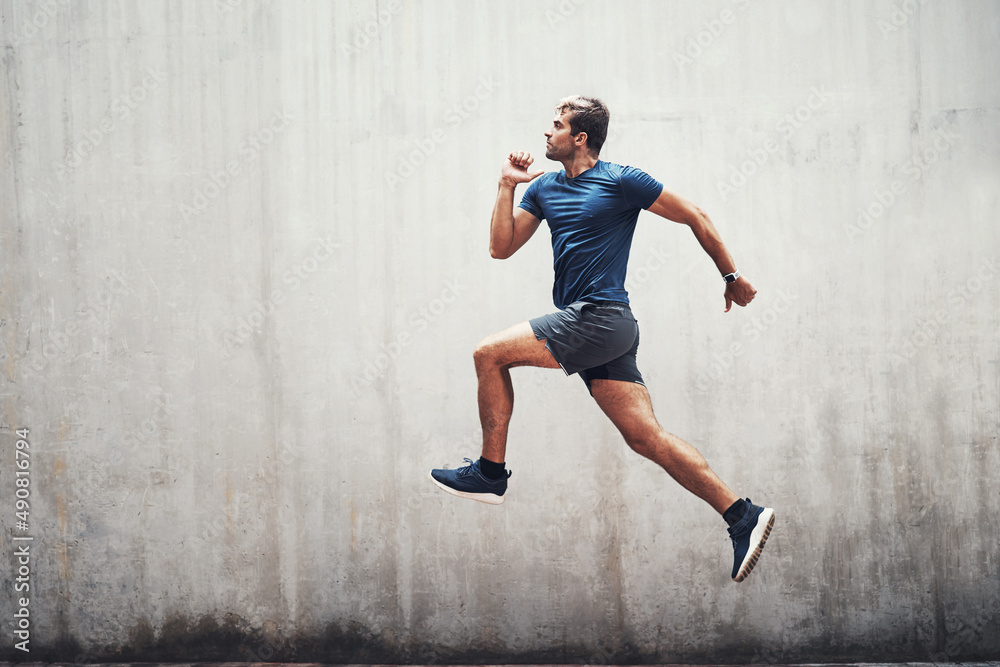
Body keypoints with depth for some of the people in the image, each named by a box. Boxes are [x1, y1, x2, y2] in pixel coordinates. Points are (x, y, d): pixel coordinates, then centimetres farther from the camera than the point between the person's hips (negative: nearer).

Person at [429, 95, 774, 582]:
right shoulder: (544, 188, 18)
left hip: (600, 317, -8)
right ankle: (742, 516, -1)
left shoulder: (622, 181, -2)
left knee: (490, 353, -10)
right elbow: (501, 247, 13)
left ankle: (490, 471, 0)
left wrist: (731, 276, 8)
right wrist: (508, 185, 7)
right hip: (585, 325, 8)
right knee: (646, 437, -1)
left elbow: (694, 217, 4)